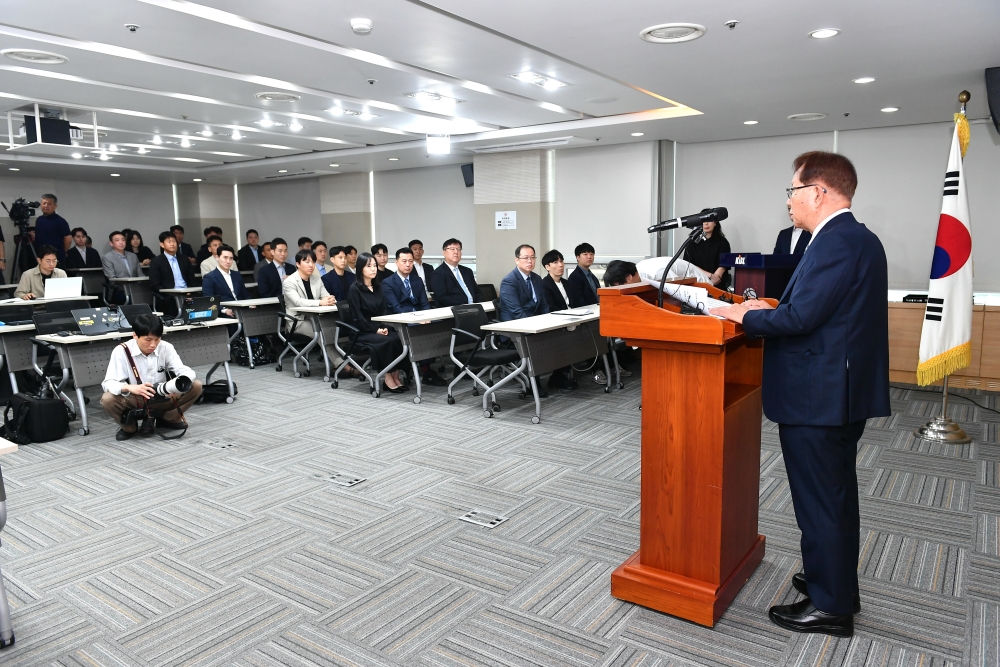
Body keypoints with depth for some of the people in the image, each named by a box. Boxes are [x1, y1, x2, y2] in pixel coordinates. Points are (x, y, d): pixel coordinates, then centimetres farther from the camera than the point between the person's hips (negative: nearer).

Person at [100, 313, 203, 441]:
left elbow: (186, 371, -16)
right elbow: (108, 383, -24)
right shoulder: (121, 351, -17)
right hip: (134, 399, -2)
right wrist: (130, 388, -46)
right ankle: (129, 426, -1)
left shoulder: (166, 348, -11)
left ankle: (168, 418, 4)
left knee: (196, 386, -19)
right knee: (108, 399, -33)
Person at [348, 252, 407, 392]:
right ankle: (388, 378, -19)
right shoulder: (354, 289, -6)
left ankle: (396, 376, -19)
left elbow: (384, 310, 11)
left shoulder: (378, 287, 14)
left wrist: (385, 327, -6)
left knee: (400, 338, -24)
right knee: (388, 341, -31)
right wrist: (375, 330, -16)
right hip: (362, 332, -6)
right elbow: (357, 317, -11)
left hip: (380, 328, 6)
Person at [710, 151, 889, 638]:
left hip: (817, 397, -11)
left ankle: (830, 607, 18)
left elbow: (801, 318, -26)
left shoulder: (835, 242, -20)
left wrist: (746, 317, -11)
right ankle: (839, 584, 38)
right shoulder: (857, 238, 12)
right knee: (837, 495, 22)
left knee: (820, 501, 3)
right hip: (843, 391, 11)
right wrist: (770, 310, 8)